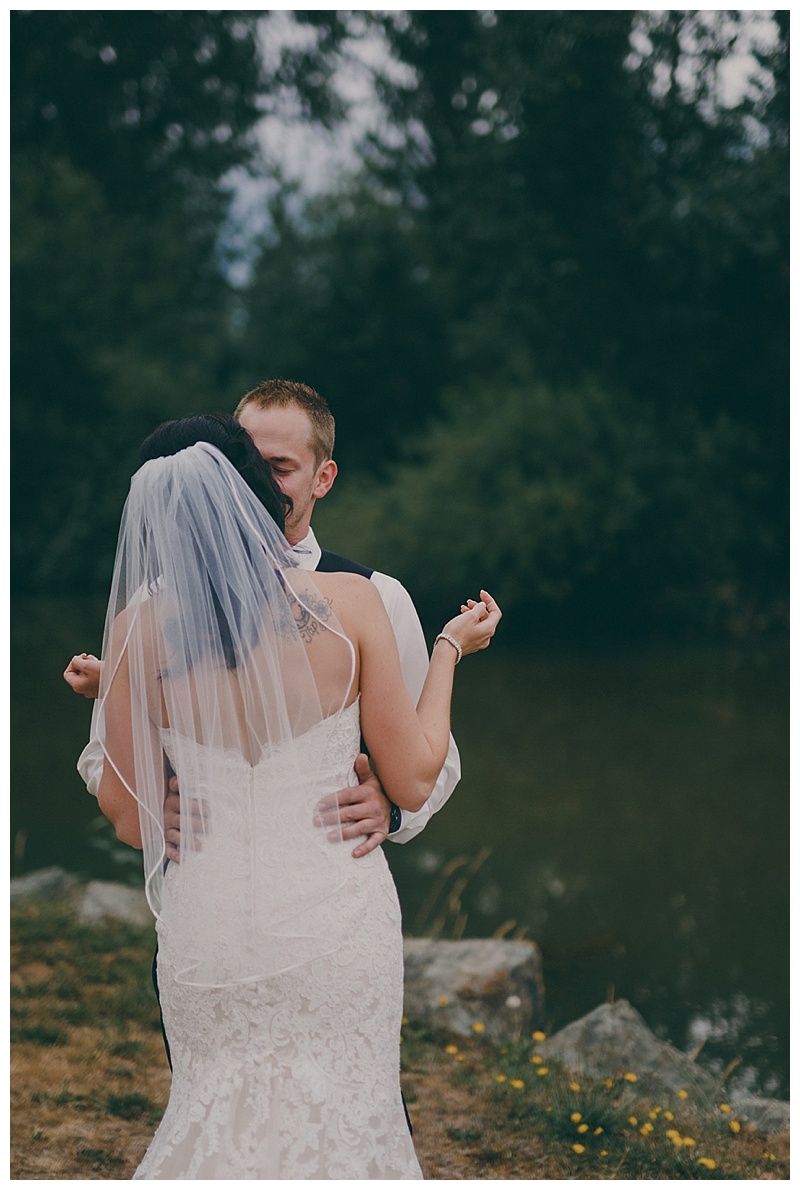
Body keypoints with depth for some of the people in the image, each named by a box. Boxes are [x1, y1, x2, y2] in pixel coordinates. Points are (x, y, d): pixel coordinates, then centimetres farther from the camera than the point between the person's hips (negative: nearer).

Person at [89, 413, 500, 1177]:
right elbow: (413, 782, -6)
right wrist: (450, 647, 7)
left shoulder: (139, 629, -11)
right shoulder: (350, 603, -12)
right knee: (342, 1118, 18)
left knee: (221, 1119, 20)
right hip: (337, 915, 0)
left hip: (212, 928, 1)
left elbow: (128, 818, -3)